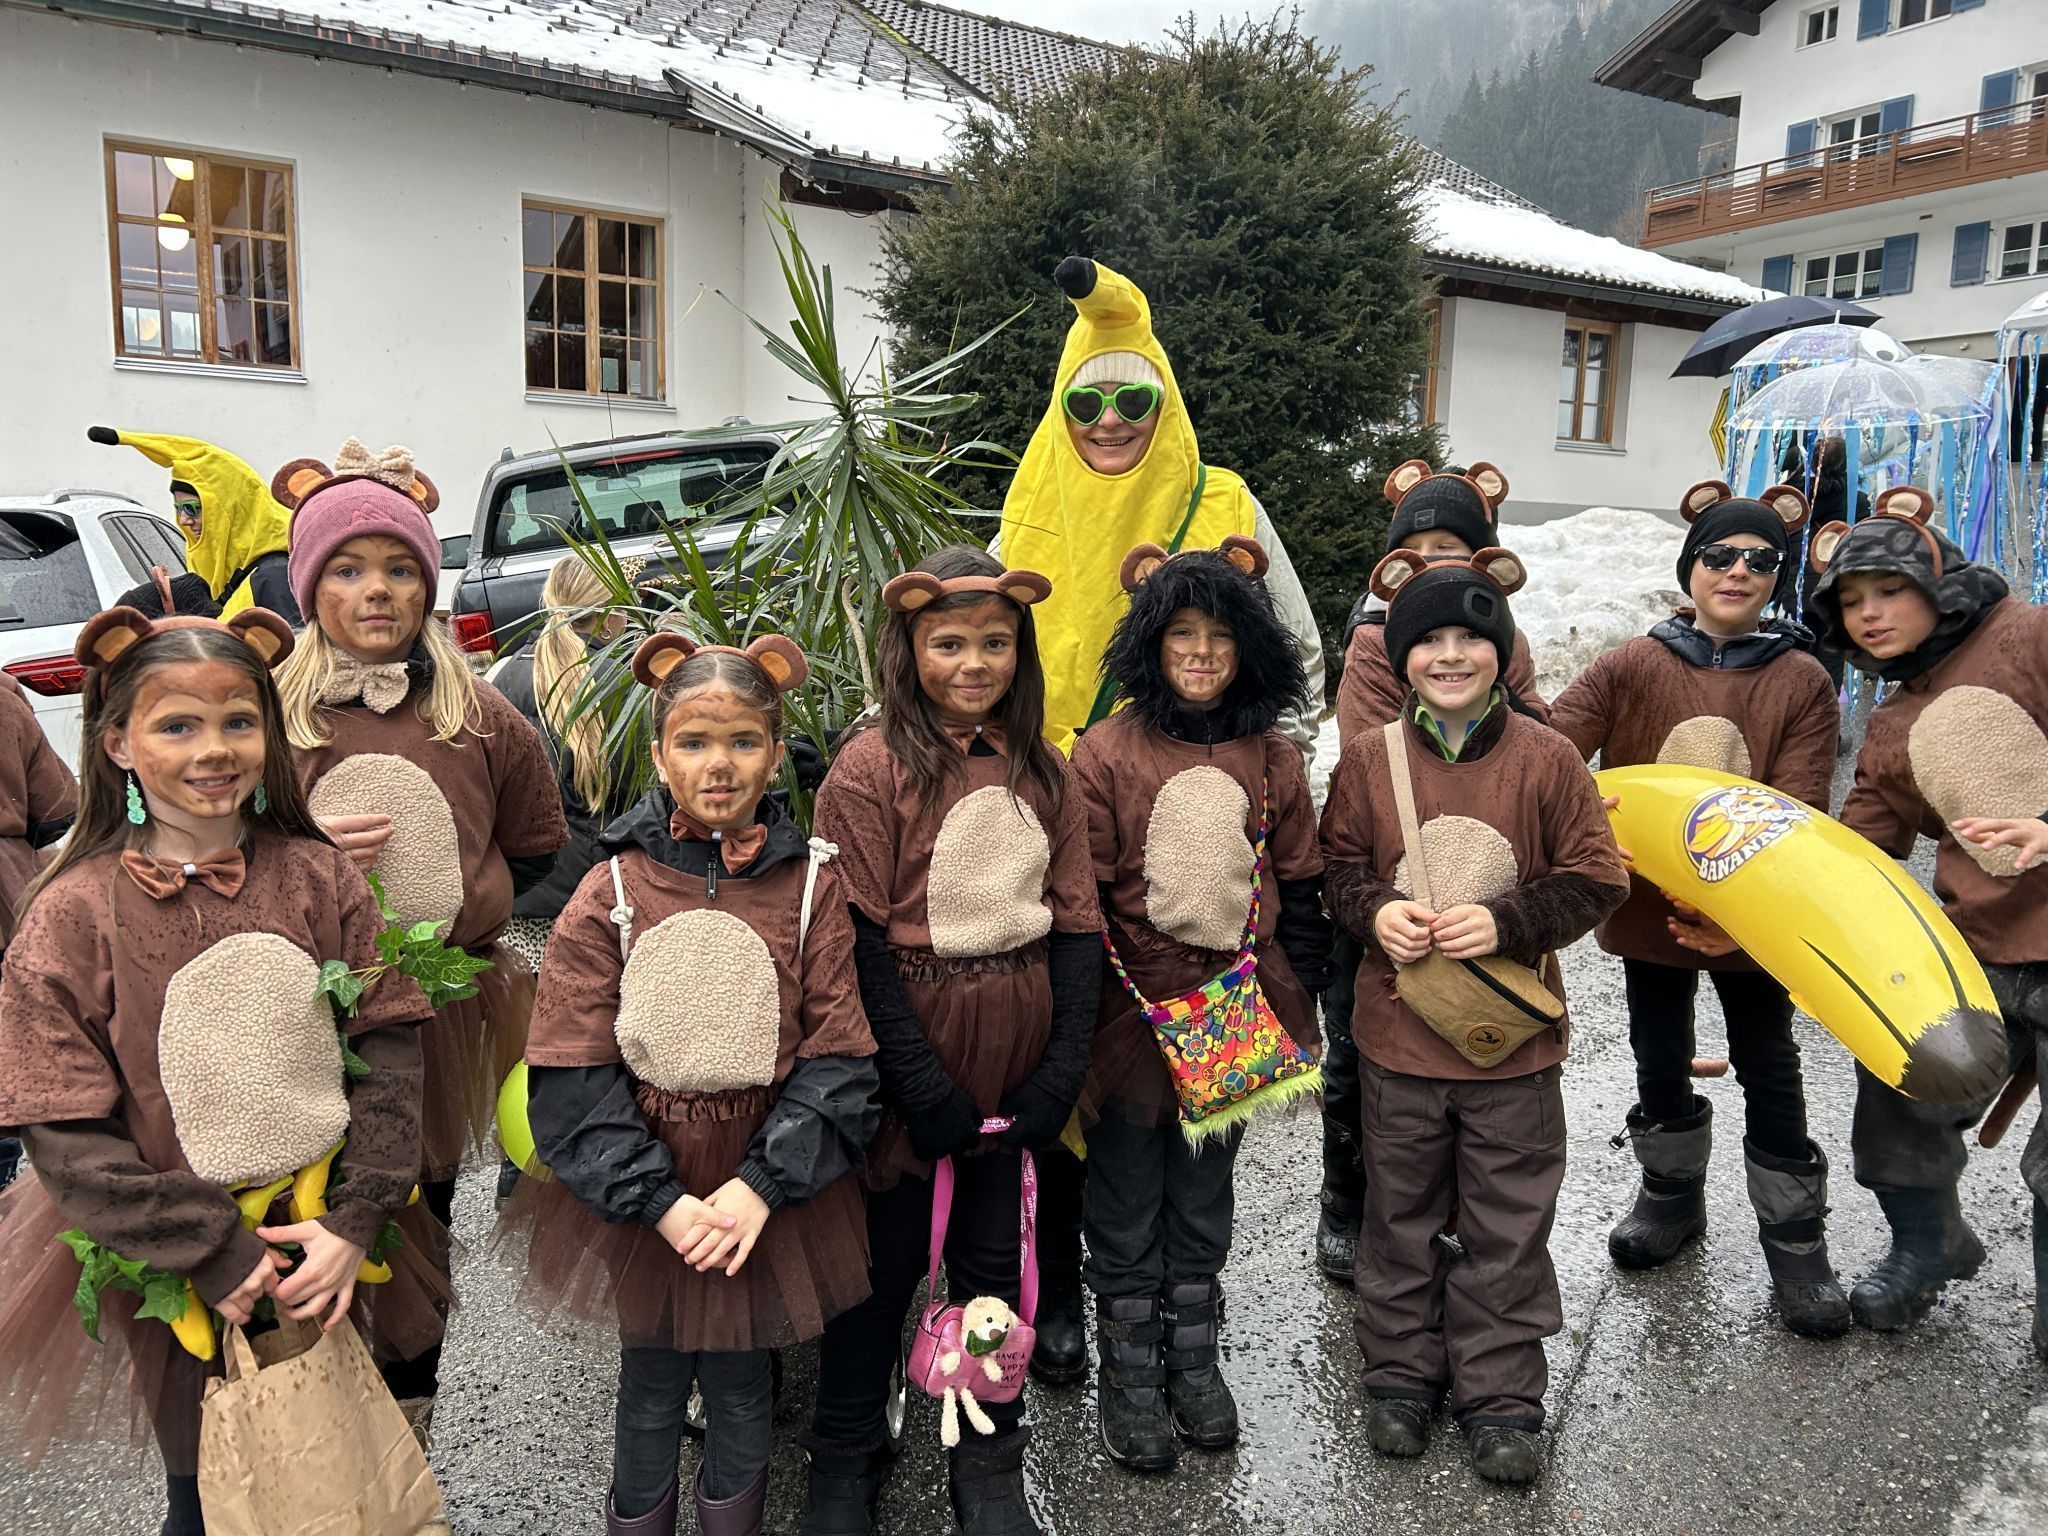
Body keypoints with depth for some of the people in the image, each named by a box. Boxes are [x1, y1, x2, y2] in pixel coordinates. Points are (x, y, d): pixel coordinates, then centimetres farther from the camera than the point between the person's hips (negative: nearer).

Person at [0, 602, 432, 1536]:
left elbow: (388, 1049, -7)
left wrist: (355, 1221, -14)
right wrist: (212, 1254, -16)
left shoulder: (317, 876, -7)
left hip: (325, 1254, 2)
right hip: (177, 1281, -1)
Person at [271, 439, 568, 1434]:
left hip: (443, 1007, 1)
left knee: (421, 1222, 13)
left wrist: (459, 903, 1)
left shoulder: (478, 715, 3)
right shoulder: (263, 711, -1)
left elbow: (536, 847, 14)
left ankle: (408, 1434, 32)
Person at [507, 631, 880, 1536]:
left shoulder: (812, 885, -6)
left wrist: (762, 1185, -17)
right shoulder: (611, 890, -6)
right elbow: (571, 1076, -9)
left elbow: (840, 1058, -8)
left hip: (767, 1189, 0)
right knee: (649, 1384, 15)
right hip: (640, 1190, 0)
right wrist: (663, 1200, -16)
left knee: (740, 1382, 16)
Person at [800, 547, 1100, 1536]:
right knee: (886, 1258, 12)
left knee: (994, 1255, 17)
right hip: (911, 1053, -4)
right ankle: (844, 1456, 34)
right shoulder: (872, 765, -10)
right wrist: (920, 1082, -15)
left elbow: (1076, 923, 3)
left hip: (1016, 1056, 4)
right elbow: (860, 941, -13)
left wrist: (1064, 1067, -4)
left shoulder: (1039, 769, 4)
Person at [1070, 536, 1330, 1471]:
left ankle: (1193, 1357, 37)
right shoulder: (1107, 753, -9)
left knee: (1205, 1191, 19)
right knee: (1126, 1200, 11)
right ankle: (1129, 1372, 29)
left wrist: (1300, 996, 6)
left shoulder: (1273, 760, 2)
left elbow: (1299, 887, 8)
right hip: (1134, 1008, -3)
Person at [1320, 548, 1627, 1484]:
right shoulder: (1369, 759, -3)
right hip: (1398, 1030, 1)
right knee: (1401, 1212, 16)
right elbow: (1337, 868, 7)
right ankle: (1399, 1374, 34)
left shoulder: (1547, 759, -7)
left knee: (1507, 1225, 11)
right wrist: (1373, 911, -13)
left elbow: (1594, 881, -4)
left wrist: (1506, 922, -18)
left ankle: (1500, 1397, 28)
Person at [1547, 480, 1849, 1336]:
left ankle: (1795, 1239, 24)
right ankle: (1672, 1194, 38)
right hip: (1647, 904, 1)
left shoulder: (1803, 683, -4)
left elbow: (1798, 813, -12)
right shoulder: (1632, 668, -3)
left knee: (1768, 1068, 8)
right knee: (1660, 1061, 15)